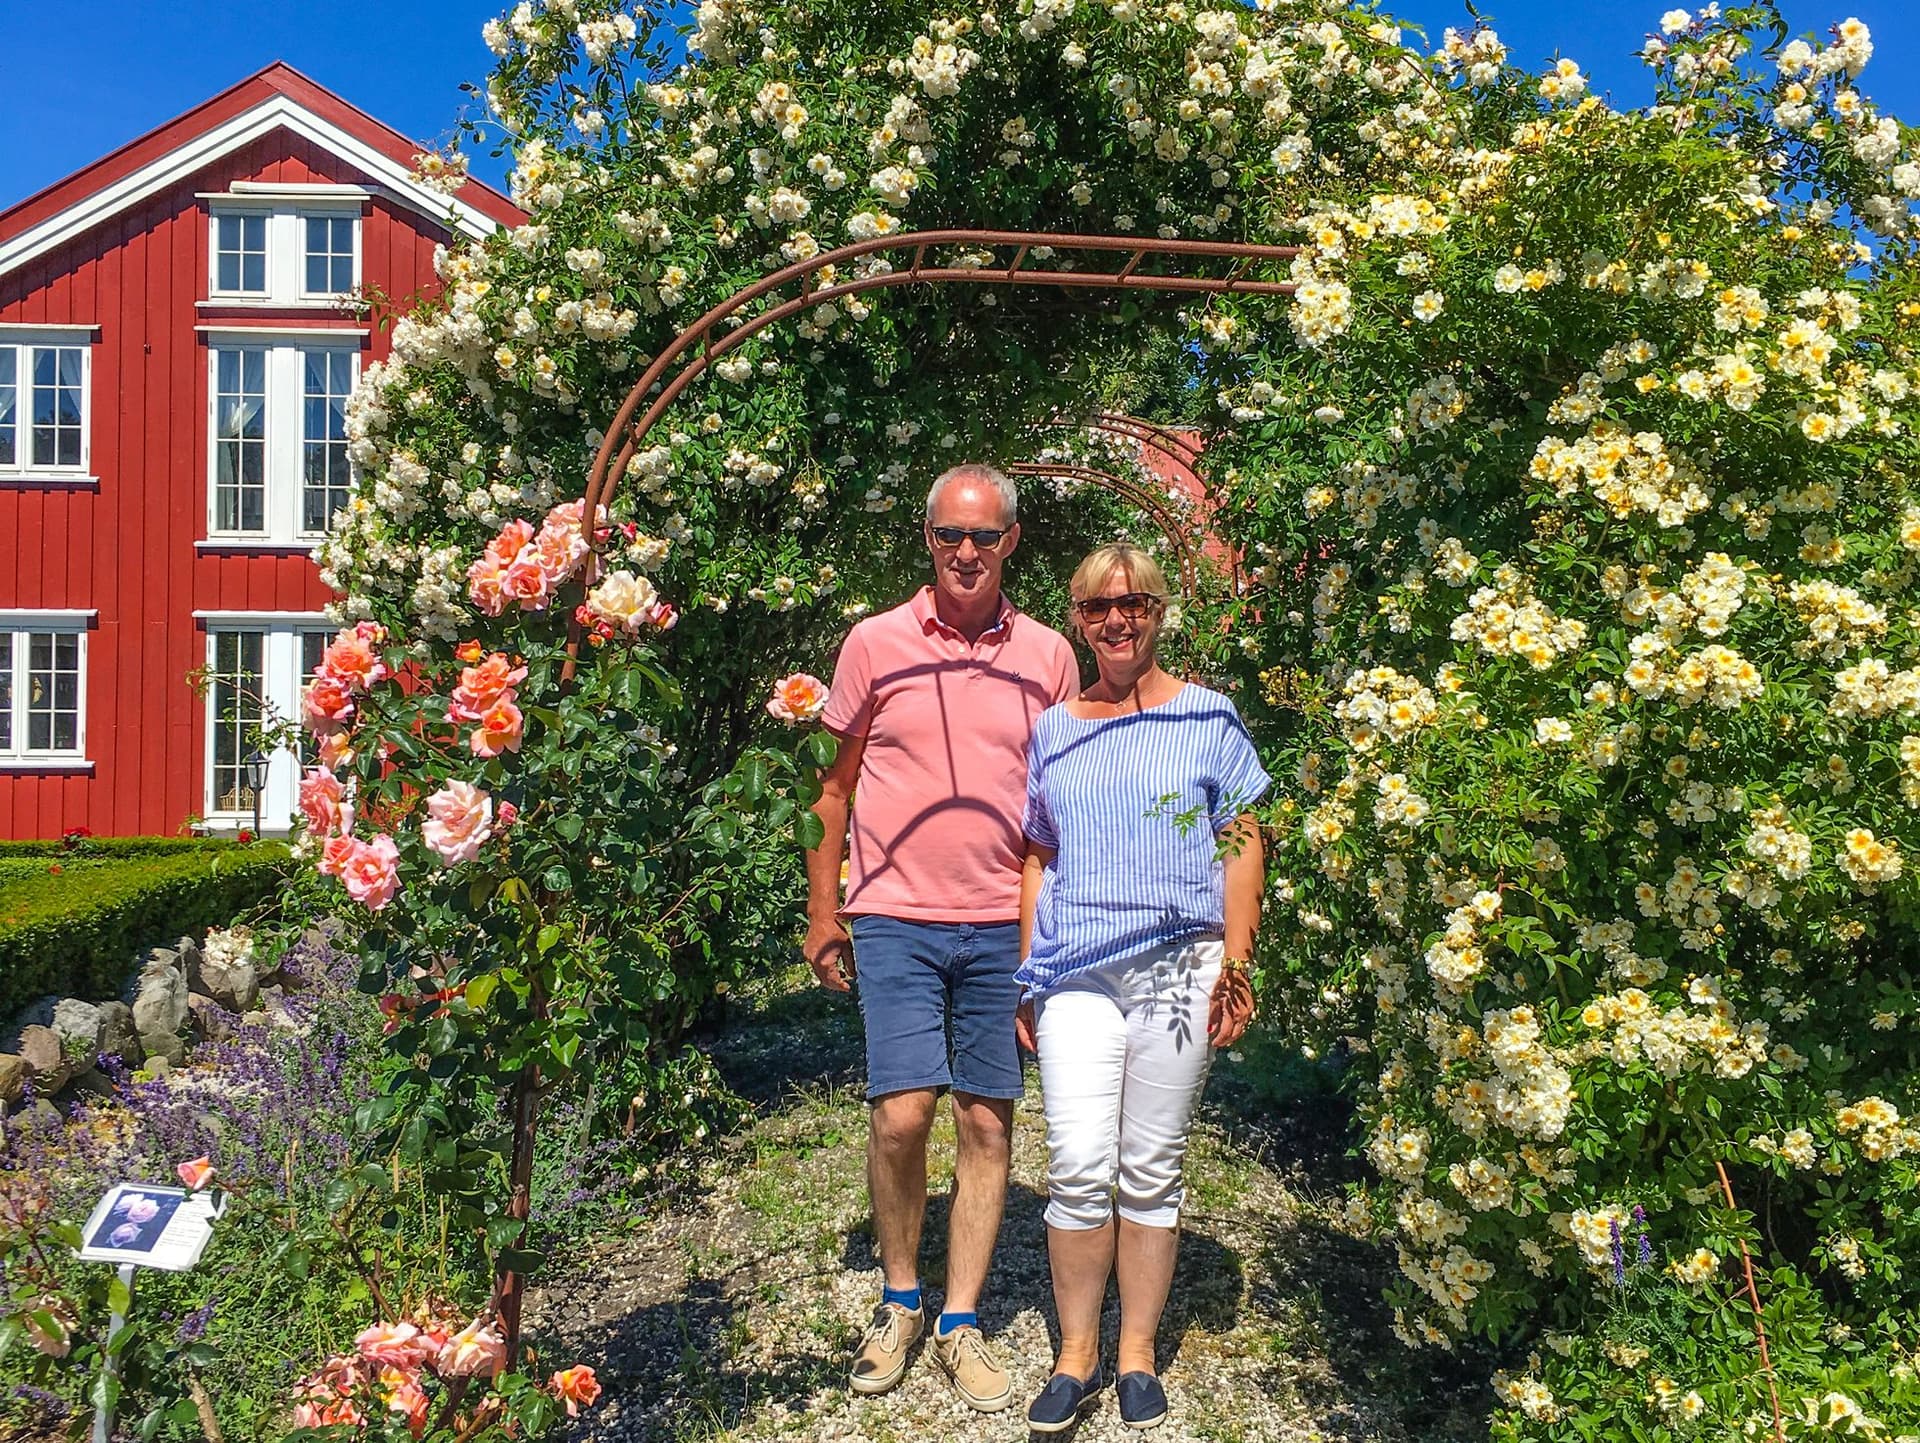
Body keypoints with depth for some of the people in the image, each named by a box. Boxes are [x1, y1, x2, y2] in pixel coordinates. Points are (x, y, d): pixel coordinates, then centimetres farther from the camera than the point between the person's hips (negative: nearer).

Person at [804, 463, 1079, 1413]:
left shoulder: (1048, 656, 5)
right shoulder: (875, 643, 2)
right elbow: (836, 787, 7)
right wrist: (822, 915, 4)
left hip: (1005, 925, 2)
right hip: (896, 919, -1)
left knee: (987, 1123, 6)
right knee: (901, 1114, -7)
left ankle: (960, 1324, 21)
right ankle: (900, 1302, 19)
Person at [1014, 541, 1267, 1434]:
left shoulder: (1206, 718, 6)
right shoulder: (1053, 731, 13)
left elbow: (1241, 847, 5)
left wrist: (1234, 965, -4)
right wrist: (1029, 978, 11)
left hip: (1179, 968, -1)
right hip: (1076, 974, 2)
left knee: (1153, 1171, 6)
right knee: (1079, 1169, -5)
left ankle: (1138, 1355, 22)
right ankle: (1075, 1356, 12)